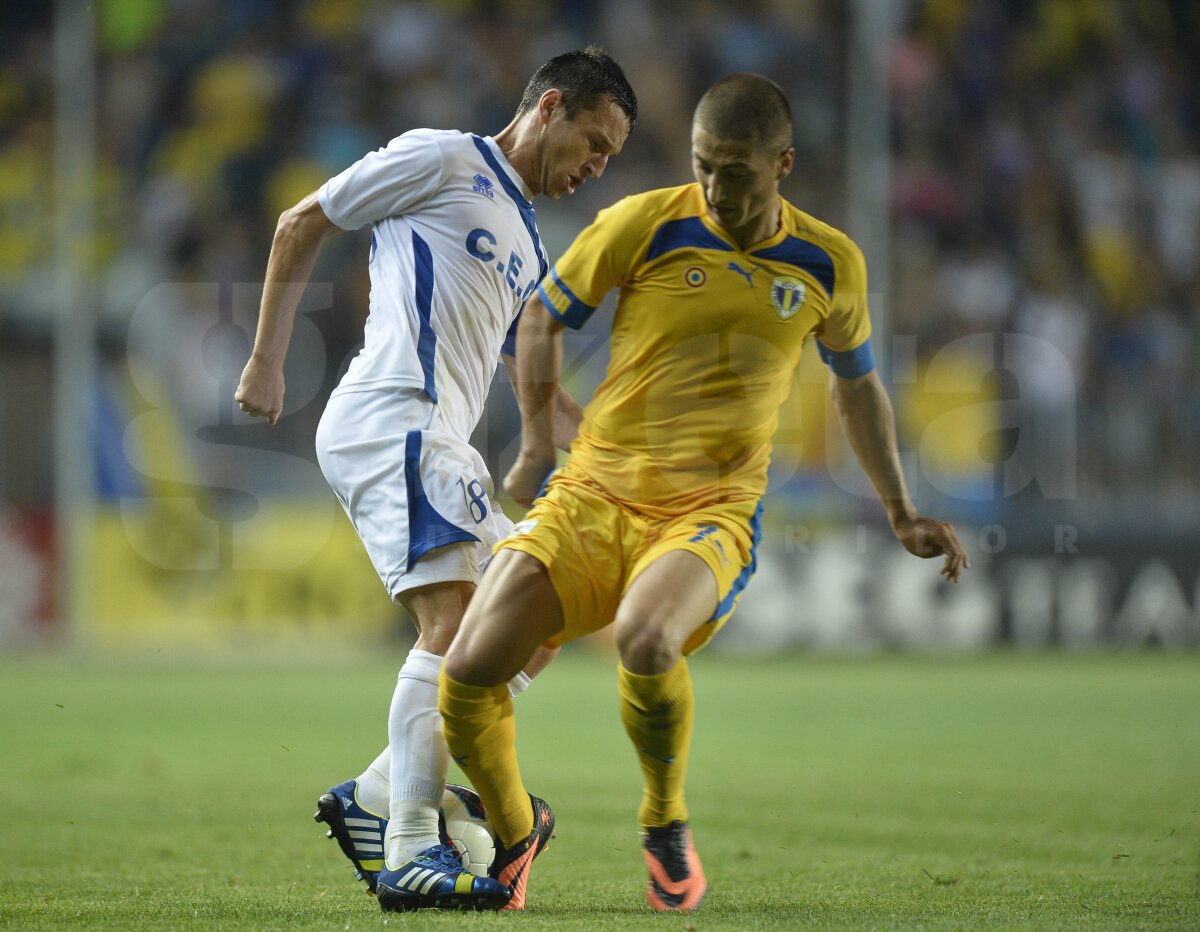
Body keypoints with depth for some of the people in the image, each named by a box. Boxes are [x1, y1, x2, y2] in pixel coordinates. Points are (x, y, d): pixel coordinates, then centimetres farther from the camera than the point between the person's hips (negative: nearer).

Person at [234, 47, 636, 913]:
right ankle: (411, 854, -24)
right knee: (457, 621, -21)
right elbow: (301, 225, 5)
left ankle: (375, 799, 5)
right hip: (392, 418, -9)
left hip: (442, 448, 9)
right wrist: (268, 362, 1)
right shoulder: (441, 160, 2)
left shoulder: (527, 248, 27)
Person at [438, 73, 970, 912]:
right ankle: (515, 832, 15)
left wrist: (902, 515, 25)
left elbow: (857, 381, 22)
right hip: (592, 497, 1)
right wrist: (538, 444, 6)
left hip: (713, 514, -1)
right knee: (470, 671, -18)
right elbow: (544, 316, 11)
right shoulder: (645, 226, -4)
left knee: (645, 639, -36)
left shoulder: (830, 265, 3)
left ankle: (667, 824, -5)